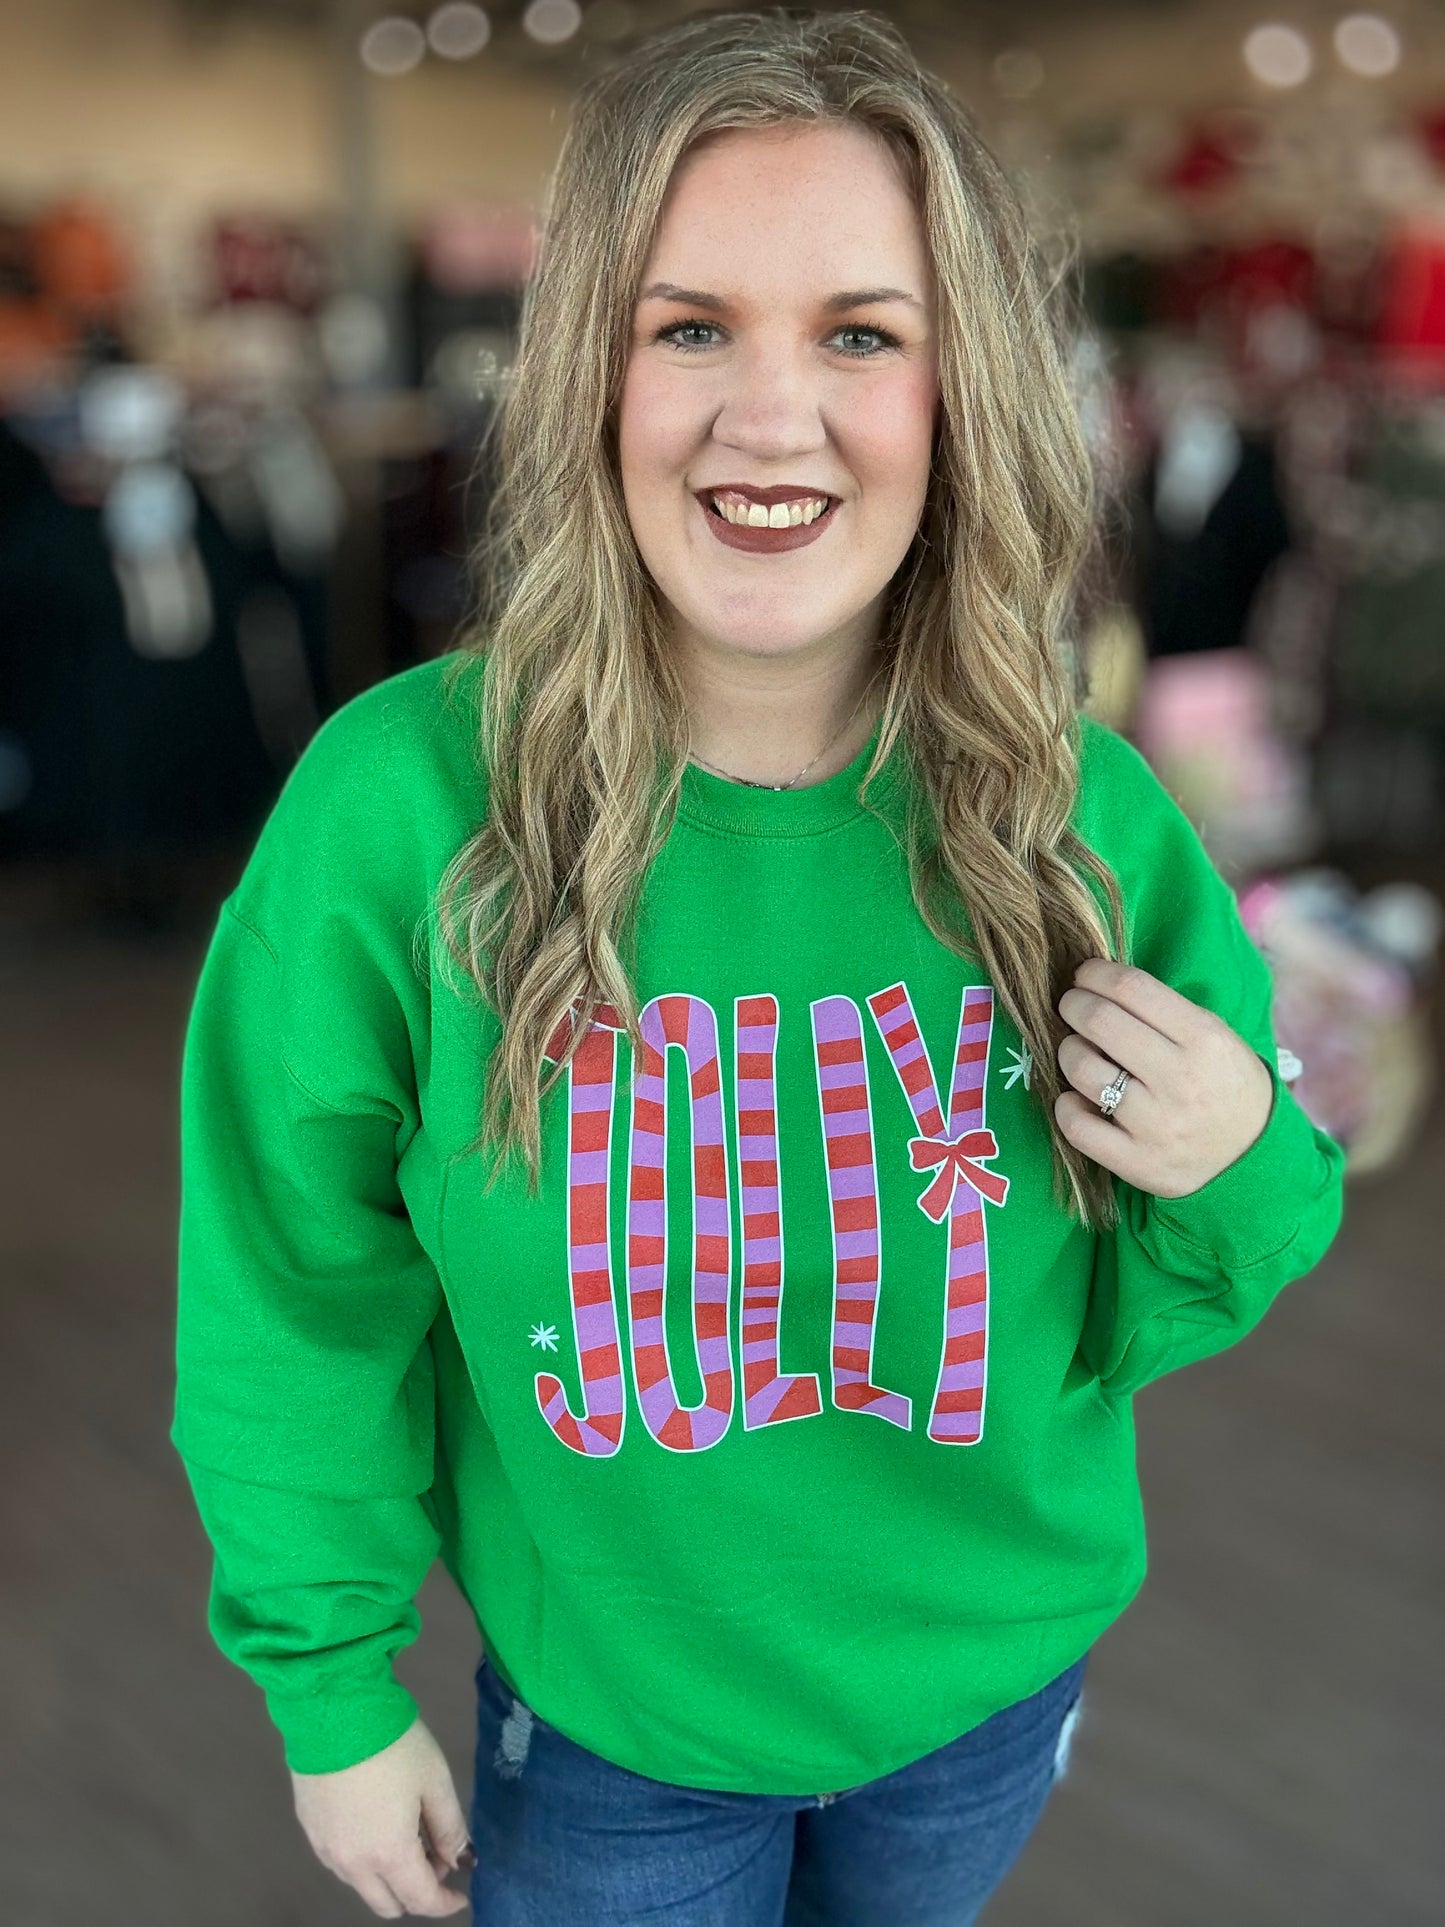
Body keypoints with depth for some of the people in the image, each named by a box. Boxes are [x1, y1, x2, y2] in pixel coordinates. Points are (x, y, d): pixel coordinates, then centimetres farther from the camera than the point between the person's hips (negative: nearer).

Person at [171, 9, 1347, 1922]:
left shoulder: (1093, 818, -17)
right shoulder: (398, 806, -23)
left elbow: (1135, 1312, -3)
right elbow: (308, 1306, -10)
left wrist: (1244, 1176, -23)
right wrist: (334, 1690, -3)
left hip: (989, 1678, 3)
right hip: (603, 1711, -2)